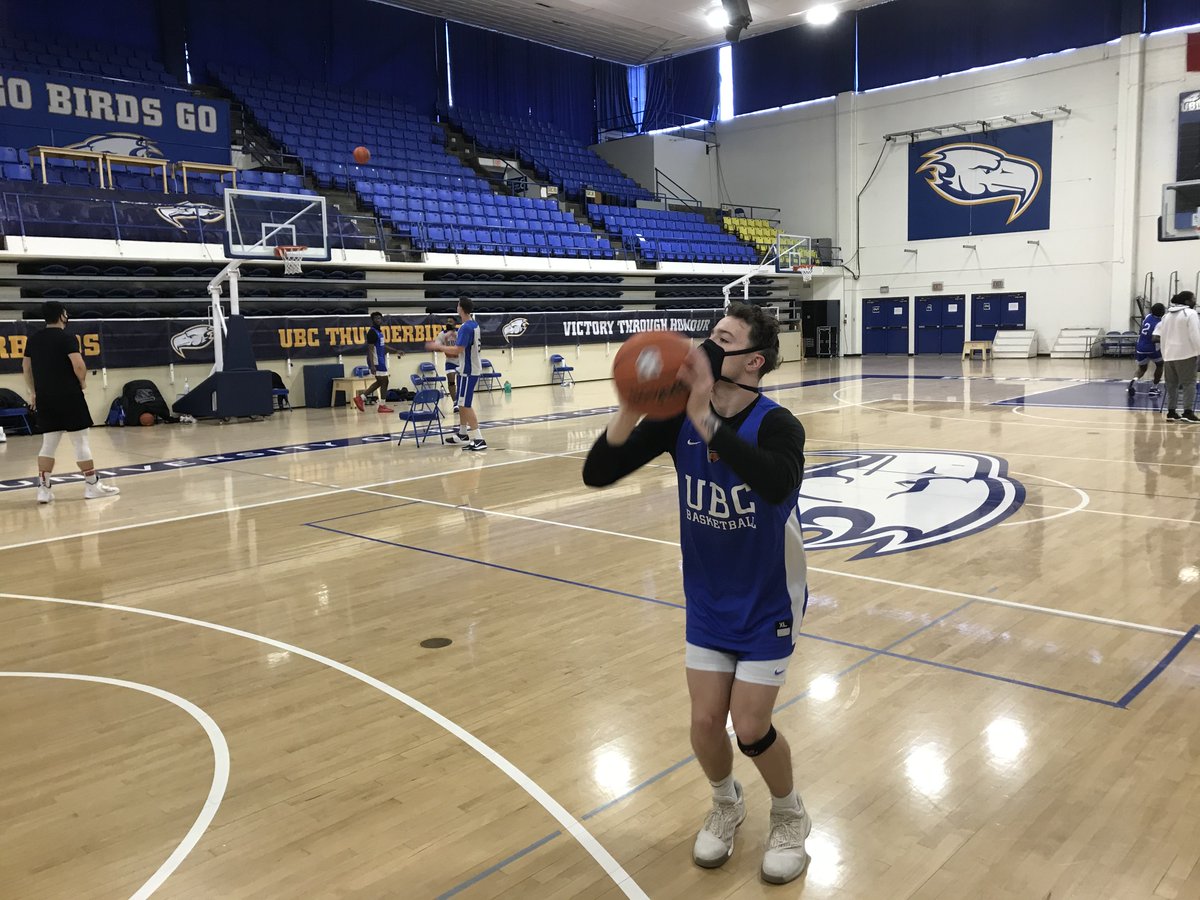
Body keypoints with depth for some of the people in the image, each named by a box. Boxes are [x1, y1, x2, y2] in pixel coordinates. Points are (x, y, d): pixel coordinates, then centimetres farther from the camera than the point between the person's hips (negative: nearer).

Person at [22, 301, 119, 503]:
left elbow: (26, 367, 17)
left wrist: (33, 392, 24)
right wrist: (82, 382, -1)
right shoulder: (66, 338, -10)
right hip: (68, 396, -6)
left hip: (45, 398, 6)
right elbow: (78, 365, -19)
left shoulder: (33, 339, 11)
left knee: (48, 444, 9)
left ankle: (43, 488, 5)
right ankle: (92, 485, 6)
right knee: (80, 441, 1)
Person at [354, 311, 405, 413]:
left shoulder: (379, 331, 14)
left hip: (380, 361, 10)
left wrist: (396, 351, 22)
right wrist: (372, 365, -26)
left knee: (380, 382, 15)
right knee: (384, 381, -2)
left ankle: (360, 397, 15)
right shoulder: (372, 332, -15)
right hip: (376, 361, -10)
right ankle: (382, 405, 7)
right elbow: (370, 349, -20)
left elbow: (383, 346, 25)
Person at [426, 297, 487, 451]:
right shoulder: (474, 325, 10)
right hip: (472, 369, 10)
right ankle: (463, 434, 30)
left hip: (468, 371, -10)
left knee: (466, 405, -8)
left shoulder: (466, 327, -19)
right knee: (462, 403, 19)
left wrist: (439, 347, -14)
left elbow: (458, 350, -25)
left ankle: (478, 440, -11)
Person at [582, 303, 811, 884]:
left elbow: (780, 483, -48)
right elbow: (596, 474, -18)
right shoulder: (678, 418, -12)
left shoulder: (776, 424, -24)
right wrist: (631, 409, -33)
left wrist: (707, 421, -50)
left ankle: (790, 816, 30)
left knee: (750, 728, -2)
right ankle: (726, 805, 37)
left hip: (767, 603, -3)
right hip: (707, 601, 4)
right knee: (705, 722, 4)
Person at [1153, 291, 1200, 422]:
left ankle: (1171, 412, 10)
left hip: (1169, 353, 7)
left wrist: (1164, 347, 20)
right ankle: (1188, 412, -11)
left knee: (1172, 383, 10)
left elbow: (1158, 333, 17)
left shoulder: (1168, 314, 14)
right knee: (1189, 382, -5)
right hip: (1185, 353, -7)